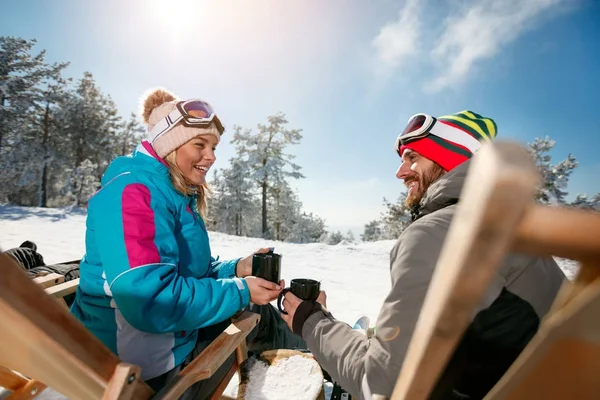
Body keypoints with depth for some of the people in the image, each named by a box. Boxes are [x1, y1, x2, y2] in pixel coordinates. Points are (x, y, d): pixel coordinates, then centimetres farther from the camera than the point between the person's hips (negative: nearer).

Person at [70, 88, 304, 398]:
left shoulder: (177, 195, 6)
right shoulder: (134, 191, -25)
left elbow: (190, 270, 12)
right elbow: (150, 302, -34)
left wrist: (236, 269, -6)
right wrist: (240, 291, -25)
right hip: (146, 364, -8)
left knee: (258, 312, 14)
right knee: (257, 315, 5)